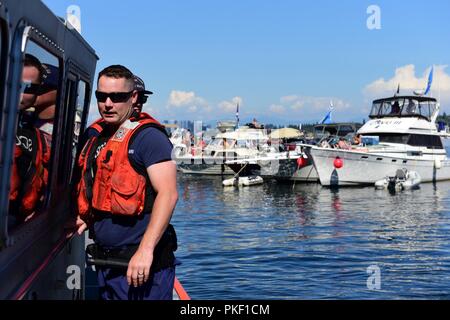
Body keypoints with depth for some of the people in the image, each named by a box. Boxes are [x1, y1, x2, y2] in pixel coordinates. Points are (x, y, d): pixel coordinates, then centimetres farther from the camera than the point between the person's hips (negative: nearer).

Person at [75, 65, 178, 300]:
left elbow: (168, 194, -21)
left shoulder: (147, 136, -12)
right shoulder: (97, 138, 13)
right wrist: (86, 219, 7)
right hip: (105, 263, 8)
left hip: (140, 264, -8)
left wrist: (145, 250, -26)